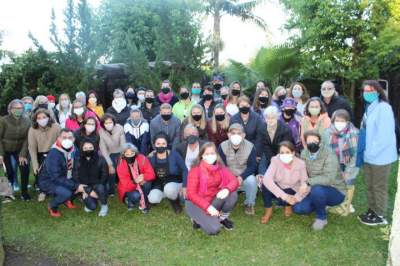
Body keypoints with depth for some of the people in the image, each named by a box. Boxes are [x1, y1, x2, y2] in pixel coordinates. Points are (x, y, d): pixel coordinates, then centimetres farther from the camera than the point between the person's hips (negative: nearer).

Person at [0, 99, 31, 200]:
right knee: (10, 172, -5)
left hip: (19, 149, 2)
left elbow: (27, 139, -9)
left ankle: (24, 192, 5)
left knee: (25, 168, -11)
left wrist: (23, 155, -12)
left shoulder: (27, 121, -13)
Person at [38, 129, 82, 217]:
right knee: (66, 193, -32)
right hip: (48, 182, -7)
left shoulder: (73, 150, -7)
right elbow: (56, 178, -31)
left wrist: (78, 184, -14)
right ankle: (52, 206, 1)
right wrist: (75, 186, -31)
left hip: (64, 179, 7)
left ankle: (67, 199, 14)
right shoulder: (54, 154, -28)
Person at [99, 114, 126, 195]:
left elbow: (123, 144, -21)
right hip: (109, 154, 0)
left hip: (120, 153, 1)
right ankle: (110, 191, 9)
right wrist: (110, 164, -22)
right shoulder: (101, 132, -23)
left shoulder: (119, 128, -25)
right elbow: (103, 150, -20)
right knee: (111, 171, -11)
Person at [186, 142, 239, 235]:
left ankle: (223, 218, 4)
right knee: (214, 229, -25)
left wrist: (227, 189, -36)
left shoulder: (220, 167, -5)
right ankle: (198, 218, 7)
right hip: (196, 202, -5)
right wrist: (208, 207, -30)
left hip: (213, 200, 5)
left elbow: (234, 181, -13)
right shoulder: (196, 170, -19)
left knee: (232, 194, -23)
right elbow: (191, 194, -21)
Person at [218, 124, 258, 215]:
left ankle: (249, 204, -2)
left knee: (251, 181, -32)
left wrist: (241, 177, -29)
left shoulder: (250, 146, -13)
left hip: (245, 176, 0)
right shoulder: (222, 146, -12)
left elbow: (252, 166, -13)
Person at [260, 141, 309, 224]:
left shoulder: (300, 163, -19)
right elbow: (267, 179, -36)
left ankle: (288, 204, 5)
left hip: (292, 191, -1)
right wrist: (283, 195, -42)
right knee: (266, 184, -31)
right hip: (277, 189, 1)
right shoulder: (275, 160, -22)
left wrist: (296, 198, -31)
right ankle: (268, 211, -8)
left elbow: (304, 183, -15)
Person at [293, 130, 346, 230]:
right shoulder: (304, 154, -4)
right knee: (298, 208, -13)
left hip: (336, 192, -5)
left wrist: (308, 181, -34)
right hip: (316, 190, 6)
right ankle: (321, 205, 17)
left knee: (317, 190, -37)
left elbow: (328, 179, -34)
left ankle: (321, 217, -9)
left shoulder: (329, 156, -23)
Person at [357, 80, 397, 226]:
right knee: (369, 185, 17)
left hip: (380, 156, -8)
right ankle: (372, 210, 32)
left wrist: (372, 152, -17)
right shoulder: (369, 108, 11)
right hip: (369, 155, 8)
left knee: (379, 187, 5)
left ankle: (380, 216, 19)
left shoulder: (383, 108, -15)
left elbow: (384, 135, -20)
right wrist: (364, 152, 11)